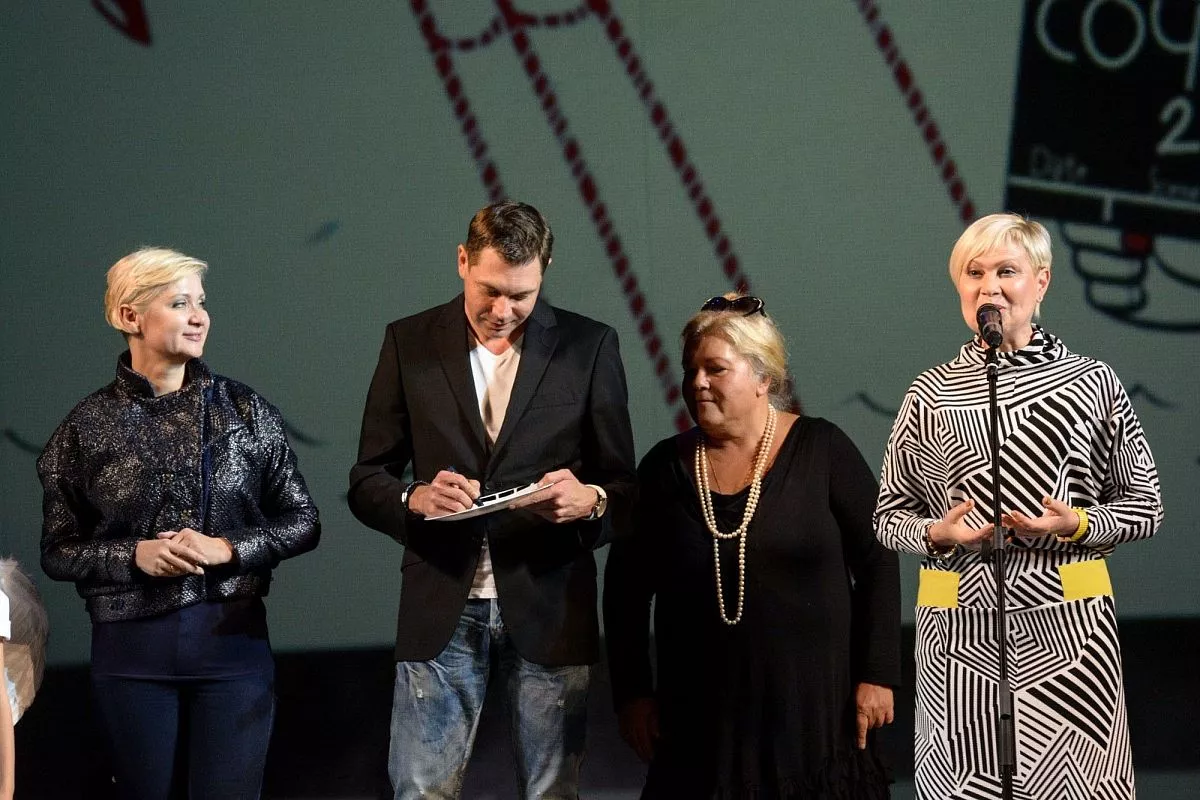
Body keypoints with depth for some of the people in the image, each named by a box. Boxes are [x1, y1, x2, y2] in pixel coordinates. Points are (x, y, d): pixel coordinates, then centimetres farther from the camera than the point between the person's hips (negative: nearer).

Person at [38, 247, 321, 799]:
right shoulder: (88, 425, 0)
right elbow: (58, 551, 4)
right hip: (131, 648, 0)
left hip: (233, 637, 1)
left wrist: (228, 548, -12)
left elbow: (303, 522, 5)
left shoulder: (243, 408, 2)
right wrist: (135, 554, -13)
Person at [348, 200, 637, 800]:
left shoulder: (589, 347, 3)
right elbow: (366, 483, 7)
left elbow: (623, 489, 6)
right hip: (441, 610, 0)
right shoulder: (409, 343, 5)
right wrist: (416, 498, -16)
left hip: (548, 609, 0)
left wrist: (589, 500, -17)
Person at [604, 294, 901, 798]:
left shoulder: (820, 450, -3)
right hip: (702, 719, 2)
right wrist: (631, 693, 6)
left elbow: (877, 563, -3)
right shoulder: (667, 468, 4)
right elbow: (627, 587, 10)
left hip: (815, 707, -2)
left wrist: (877, 676, -7)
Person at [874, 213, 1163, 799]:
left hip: (1066, 624, -1)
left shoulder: (1091, 383, 2)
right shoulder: (931, 394, 6)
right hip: (960, 625, 1)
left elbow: (1144, 507, 8)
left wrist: (1077, 525, -11)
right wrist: (939, 533, -8)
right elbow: (890, 515, 12)